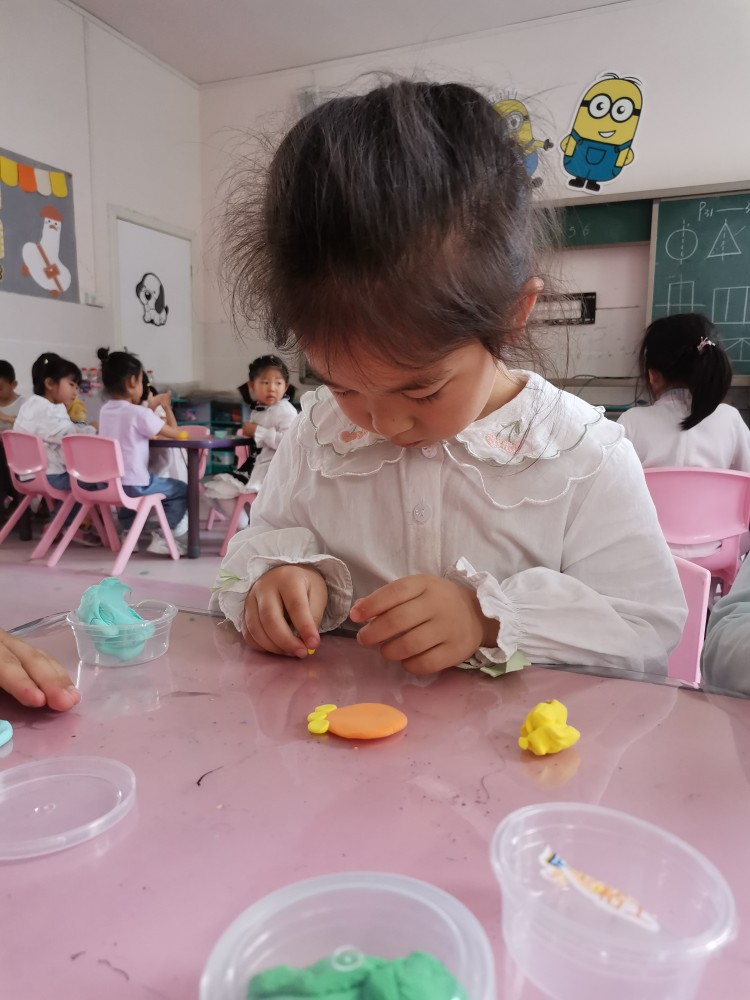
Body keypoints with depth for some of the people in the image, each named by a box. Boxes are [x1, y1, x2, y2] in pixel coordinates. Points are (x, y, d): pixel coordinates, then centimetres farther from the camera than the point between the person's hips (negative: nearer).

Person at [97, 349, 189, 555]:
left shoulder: (105, 410, 6)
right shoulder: (140, 413, -17)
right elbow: (174, 433, -6)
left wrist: (151, 407, 24)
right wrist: (167, 408, 10)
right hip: (134, 486, -8)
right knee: (181, 490, 9)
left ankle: (129, 532, 35)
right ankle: (164, 538, 3)